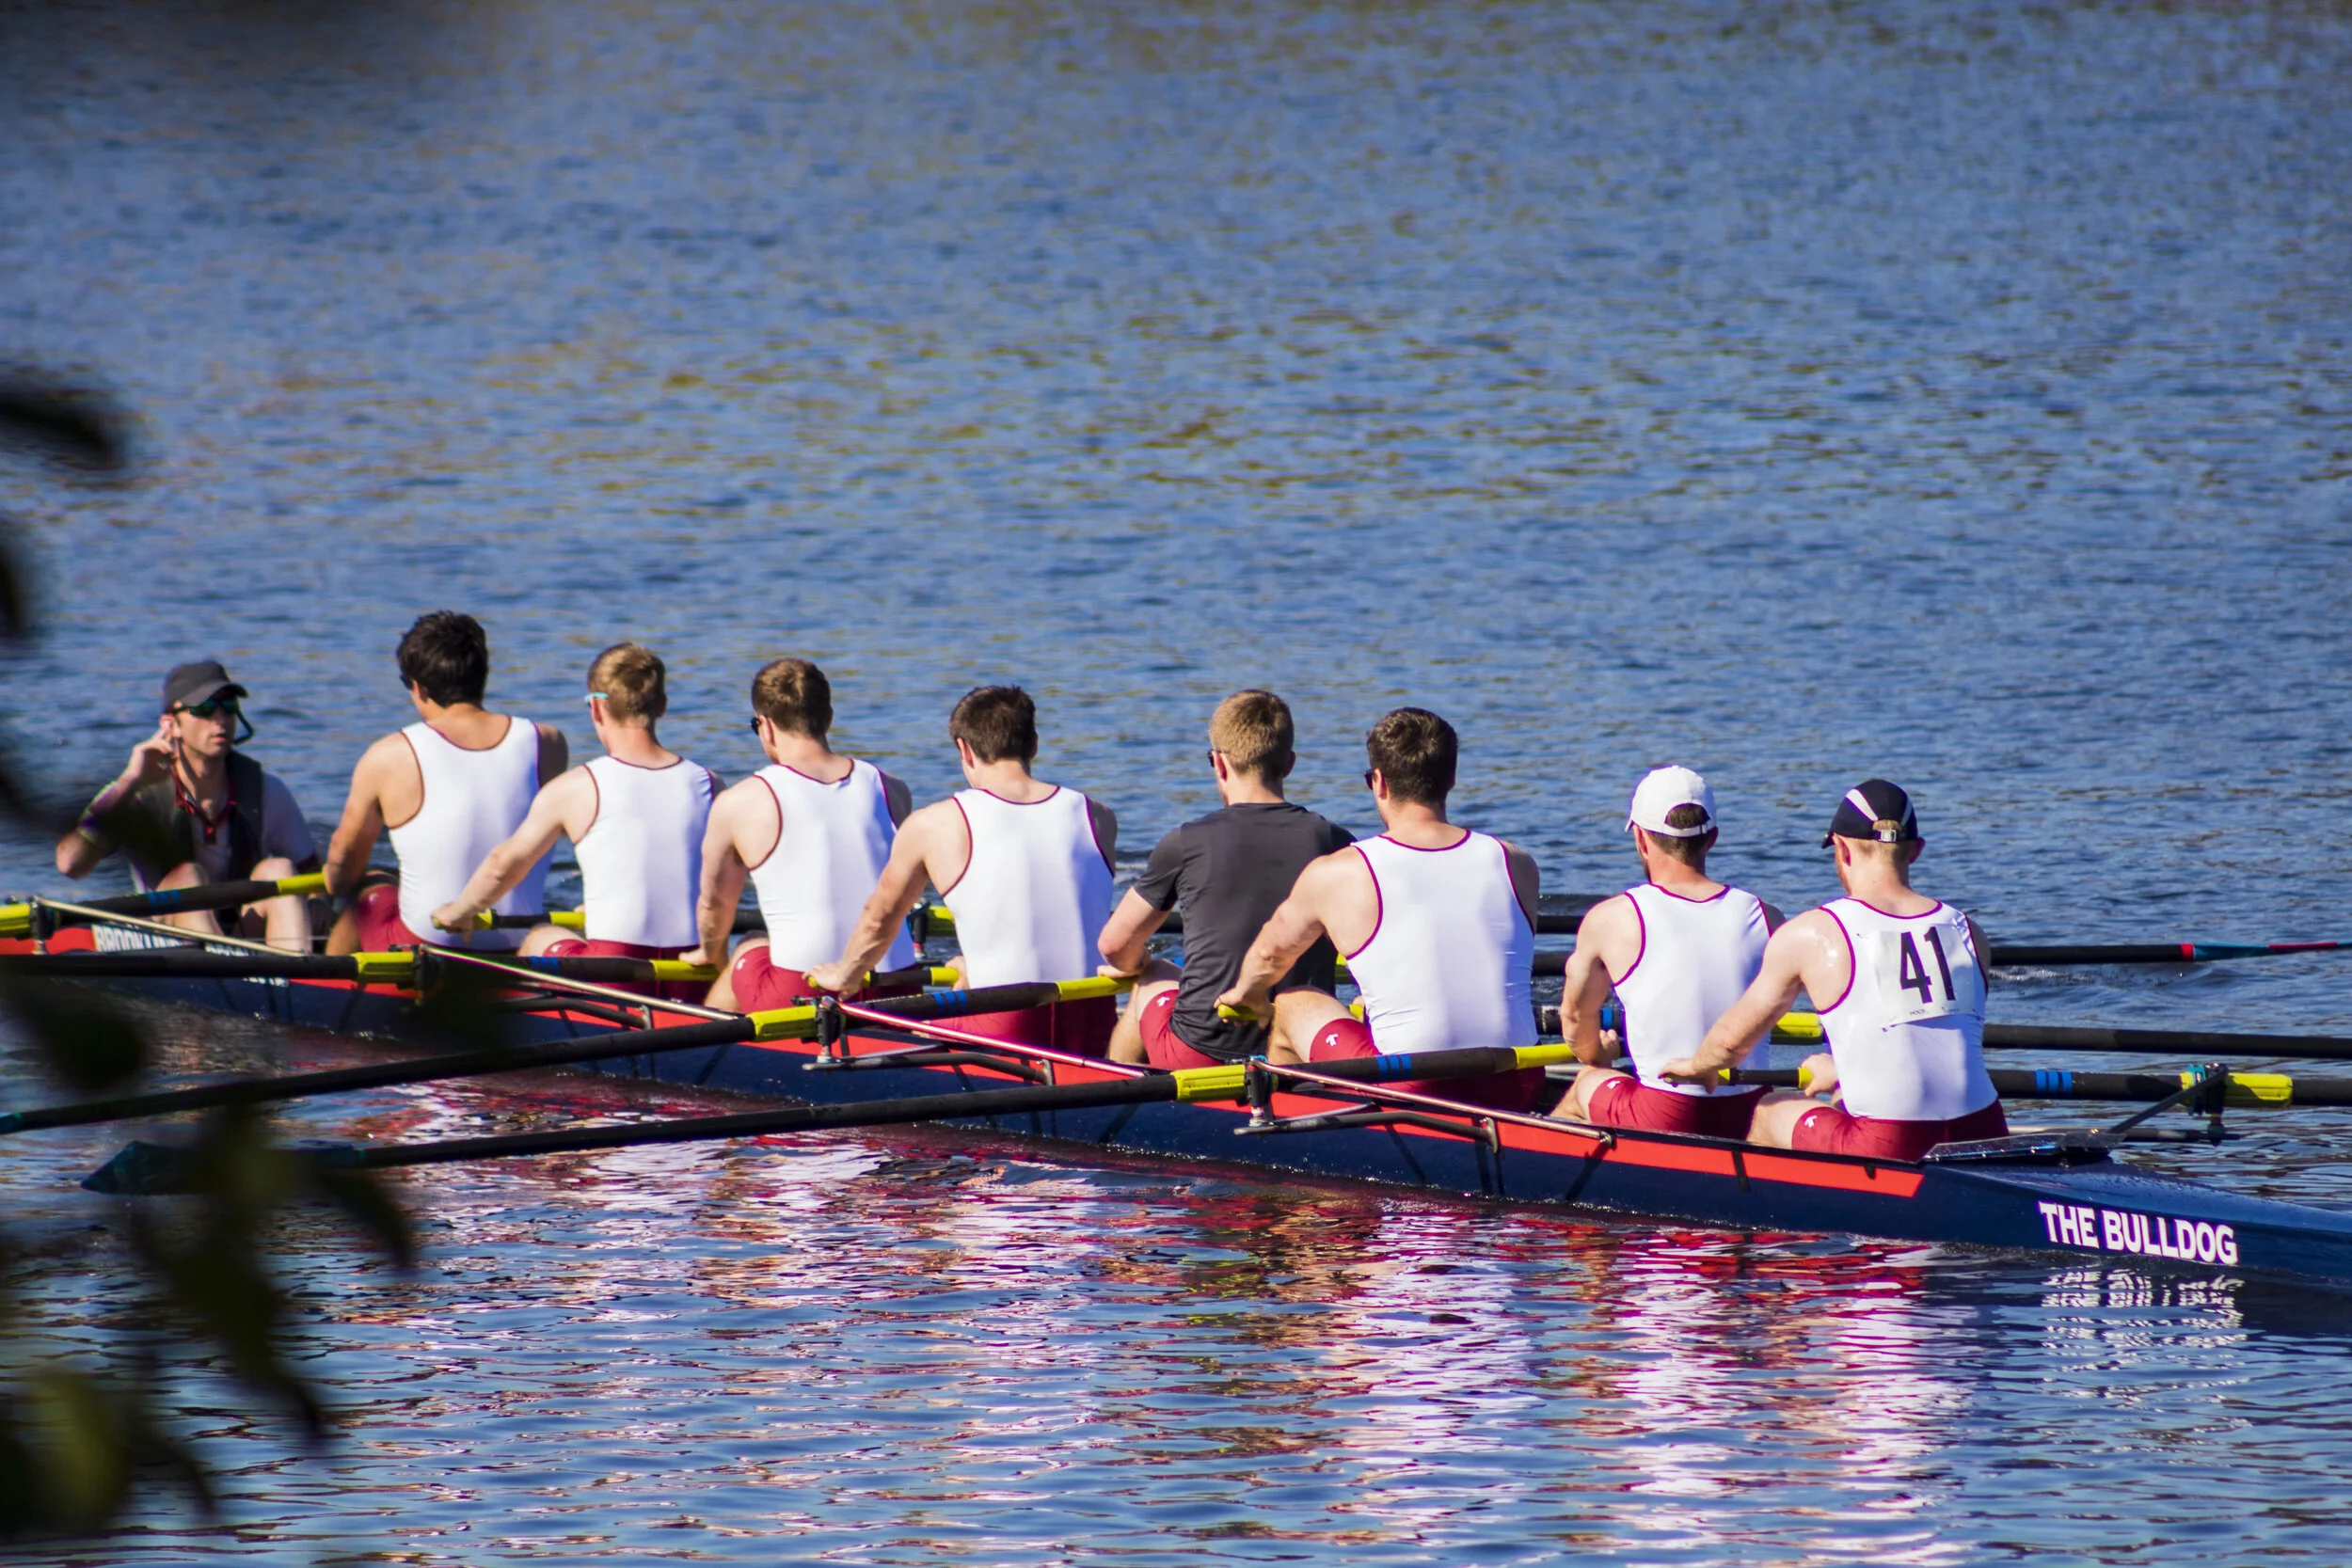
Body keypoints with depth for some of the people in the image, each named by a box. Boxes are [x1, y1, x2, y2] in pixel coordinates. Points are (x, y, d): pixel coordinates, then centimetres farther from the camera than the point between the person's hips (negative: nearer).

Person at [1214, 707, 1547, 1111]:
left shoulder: (1334, 876, -6)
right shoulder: (1517, 866, 2)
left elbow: (1272, 953, 15)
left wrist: (1246, 994, 40)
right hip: (1518, 1091, 3)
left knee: (1293, 1006, 24)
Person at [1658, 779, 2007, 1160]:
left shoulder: (1808, 936, -4)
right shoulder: (1967, 932, 7)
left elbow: (1733, 1038, 7)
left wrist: (1698, 1065, 32)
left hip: (1886, 1156, -4)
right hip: (1985, 1144, 4)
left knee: (1769, 1113, 26)